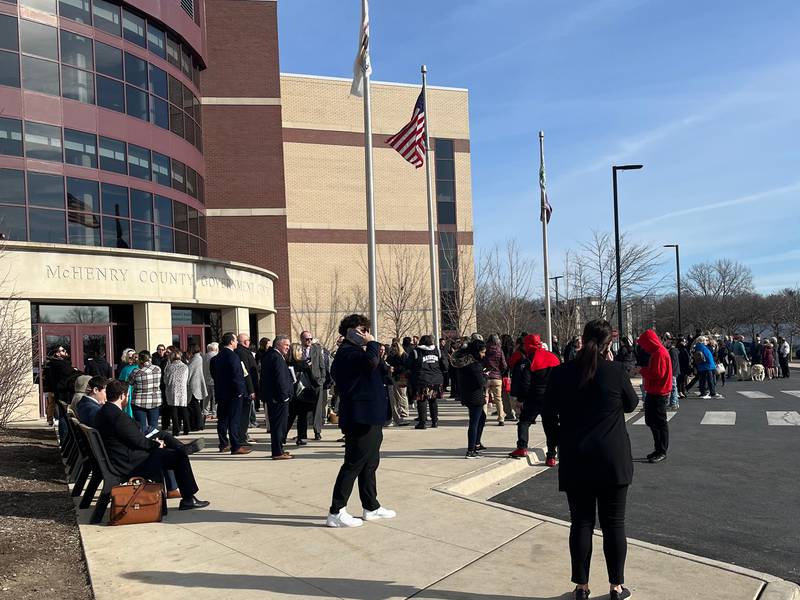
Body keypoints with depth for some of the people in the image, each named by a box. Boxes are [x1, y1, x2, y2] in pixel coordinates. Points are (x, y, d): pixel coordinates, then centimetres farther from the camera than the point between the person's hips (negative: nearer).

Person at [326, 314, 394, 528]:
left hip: (369, 418, 11)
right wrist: (372, 344, -18)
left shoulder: (355, 351, 19)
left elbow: (372, 372, 26)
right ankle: (336, 512, 2)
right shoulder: (347, 352, -15)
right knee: (353, 464, -6)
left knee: (370, 464, 17)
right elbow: (370, 362, -32)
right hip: (360, 418, -11)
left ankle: (371, 507, 27)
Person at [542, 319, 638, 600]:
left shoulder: (561, 373, -3)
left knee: (581, 523, 10)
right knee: (614, 524, 10)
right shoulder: (616, 370, -9)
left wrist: (557, 442, 18)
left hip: (575, 460, 2)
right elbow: (631, 404, 8)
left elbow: (548, 414, 4)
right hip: (612, 460, -1)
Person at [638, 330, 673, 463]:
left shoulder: (660, 353, -18)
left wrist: (643, 370, -11)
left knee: (660, 423, -2)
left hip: (659, 394, -10)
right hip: (653, 392, 10)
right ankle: (658, 449, 25)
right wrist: (644, 370, 2)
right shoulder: (655, 353, 14)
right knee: (651, 421, 16)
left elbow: (658, 374, -23)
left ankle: (662, 452, 7)